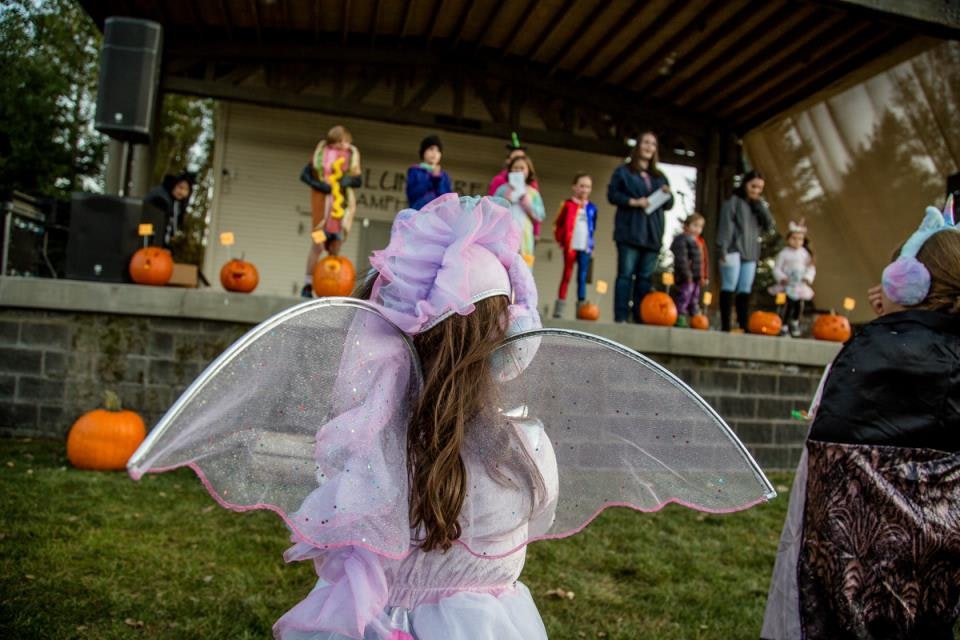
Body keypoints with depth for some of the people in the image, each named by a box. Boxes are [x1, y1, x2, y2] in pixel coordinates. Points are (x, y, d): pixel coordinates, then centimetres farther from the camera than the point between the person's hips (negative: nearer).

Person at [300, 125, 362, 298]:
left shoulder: (351, 154, 4)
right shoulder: (321, 152, 0)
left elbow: (358, 180, 7)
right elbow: (304, 175, 0)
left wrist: (350, 180, -16)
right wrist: (317, 184, -18)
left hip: (342, 206, 2)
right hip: (323, 204, -2)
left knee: (335, 249, 4)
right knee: (317, 245, -7)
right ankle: (307, 285, 0)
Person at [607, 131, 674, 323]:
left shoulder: (660, 177, 22)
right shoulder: (623, 171, 9)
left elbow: (669, 205, 19)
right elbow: (612, 194, -2)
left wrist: (668, 195, -3)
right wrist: (633, 202, -14)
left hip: (652, 234, 5)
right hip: (629, 232, -5)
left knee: (645, 278, 2)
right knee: (626, 274, -9)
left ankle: (640, 319, 4)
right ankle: (620, 318, -10)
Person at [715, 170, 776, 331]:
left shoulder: (757, 206, 19)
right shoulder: (733, 201, 1)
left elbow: (770, 225, 7)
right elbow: (725, 226, -9)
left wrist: (760, 205, 1)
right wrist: (722, 249, -18)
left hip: (750, 253, 6)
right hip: (733, 251, -6)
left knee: (745, 290, 3)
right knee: (730, 287, -7)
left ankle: (744, 326, 3)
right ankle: (725, 326, -8)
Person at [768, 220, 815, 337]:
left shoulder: (805, 253, 4)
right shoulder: (784, 253, -5)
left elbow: (811, 268, 8)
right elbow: (777, 268, -3)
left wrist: (808, 278, -9)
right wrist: (782, 278, -18)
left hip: (801, 285, 3)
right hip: (788, 284, -3)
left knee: (799, 304, 2)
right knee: (789, 303, -13)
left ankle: (795, 322, 31)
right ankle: (784, 326, 1)